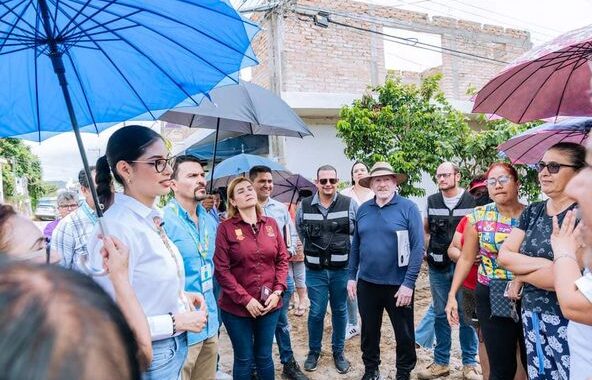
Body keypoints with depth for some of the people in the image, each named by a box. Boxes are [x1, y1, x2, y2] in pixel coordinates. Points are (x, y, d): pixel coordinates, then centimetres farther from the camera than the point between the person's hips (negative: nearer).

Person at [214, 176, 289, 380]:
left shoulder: (271, 223, 4)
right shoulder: (226, 227, -8)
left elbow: (282, 259, 6)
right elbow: (221, 269, -11)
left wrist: (278, 291, -6)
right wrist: (246, 299, -14)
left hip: (269, 304, 3)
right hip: (236, 306, -2)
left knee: (264, 356, 17)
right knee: (244, 359, 12)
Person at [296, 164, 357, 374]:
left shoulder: (349, 204, -7)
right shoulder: (304, 206, -2)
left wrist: (343, 249, 4)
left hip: (342, 269, 0)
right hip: (315, 270, 0)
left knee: (340, 311, 13)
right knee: (316, 312, 7)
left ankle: (338, 352, 32)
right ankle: (313, 351, 29)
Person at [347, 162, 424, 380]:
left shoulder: (408, 208, -9)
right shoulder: (363, 209, 3)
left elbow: (418, 247, -12)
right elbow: (355, 244, 9)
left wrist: (409, 283, -16)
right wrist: (352, 276, 6)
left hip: (398, 284, -3)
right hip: (366, 283, 4)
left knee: (404, 333, 13)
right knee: (369, 331, 18)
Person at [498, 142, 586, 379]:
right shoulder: (532, 211, 6)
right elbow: (503, 255, 0)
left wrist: (521, 273, -8)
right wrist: (543, 264, -15)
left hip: (568, 321, -6)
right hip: (532, 316, 6)